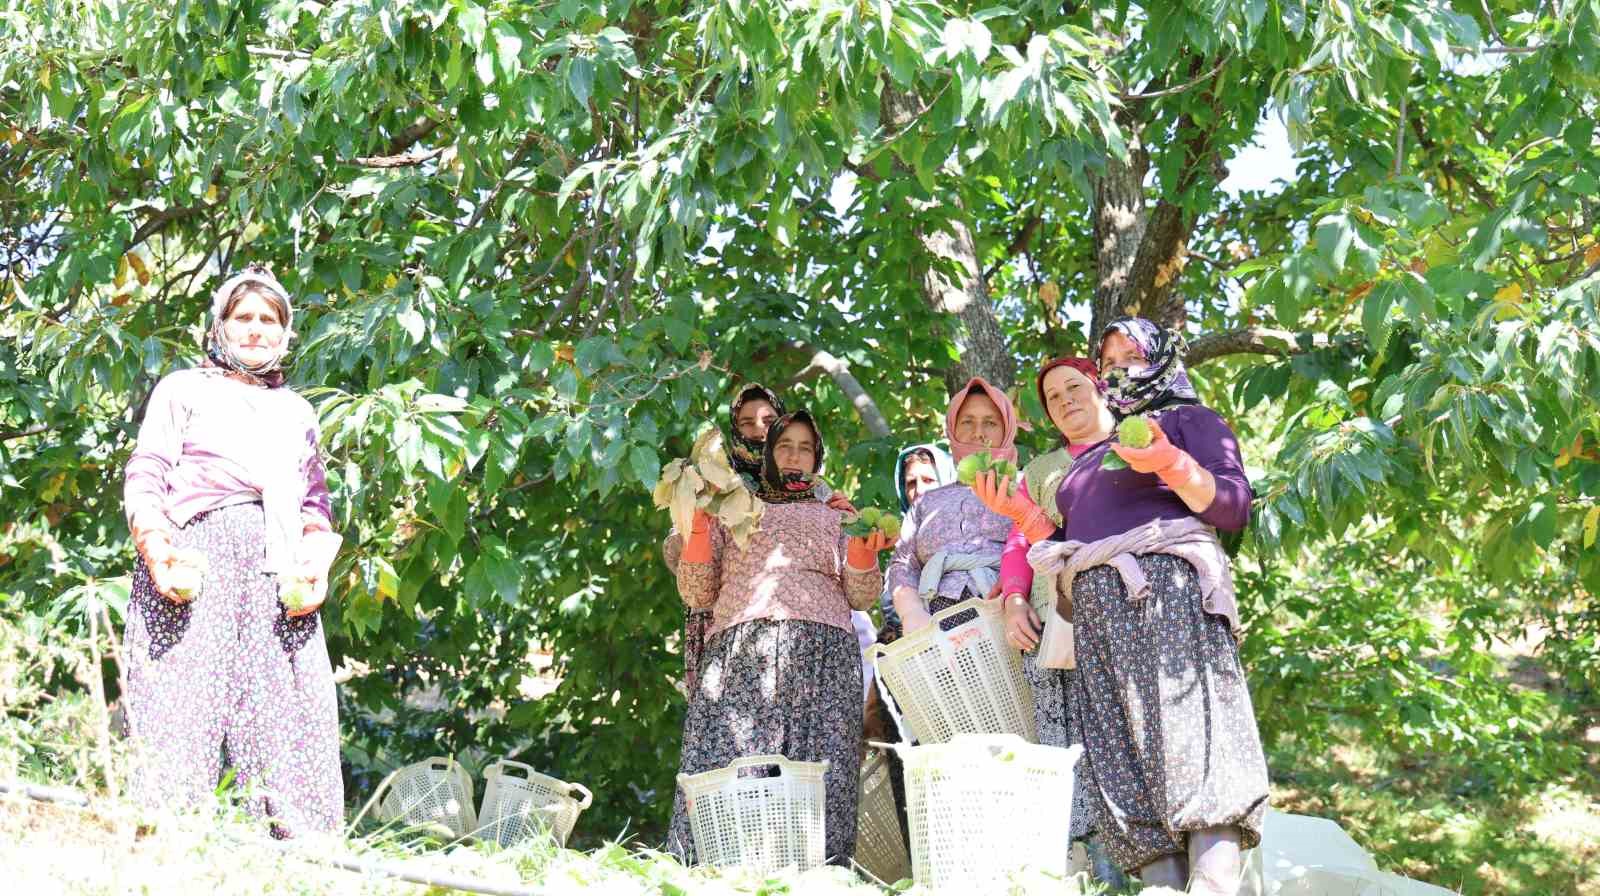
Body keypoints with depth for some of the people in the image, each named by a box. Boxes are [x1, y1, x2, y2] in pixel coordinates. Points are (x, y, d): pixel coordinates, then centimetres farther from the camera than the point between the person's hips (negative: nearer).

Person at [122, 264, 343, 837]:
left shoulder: (298, 410, 29)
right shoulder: (183, 389, 19)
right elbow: (144, 478, 7)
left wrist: (317, 562, 0)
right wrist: (157, 548, -13)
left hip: (281, 574, 3)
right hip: (199, 557, -3)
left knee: (289, 722, -7)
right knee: (182, 707, -15)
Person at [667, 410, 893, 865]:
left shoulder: (835, 517, 27)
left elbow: (861, 596, 17)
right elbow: (697, 593, 17)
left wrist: (862, 553, -3)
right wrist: (698, 529, 3)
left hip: (822, 648, 1)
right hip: (742, 647, 0)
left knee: (820, 767, -15)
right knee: (728, 761, -17)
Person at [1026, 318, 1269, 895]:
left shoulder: (1190, 419, 15)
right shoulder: (1093, 456, 33)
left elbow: (1234, 506, 0)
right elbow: (1063, 540, 31)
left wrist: (1172, 465, -15)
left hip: (1166, 585, -6)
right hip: (1096, 609, 7)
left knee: (1187, 730, -22)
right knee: (1125, 759, -8)